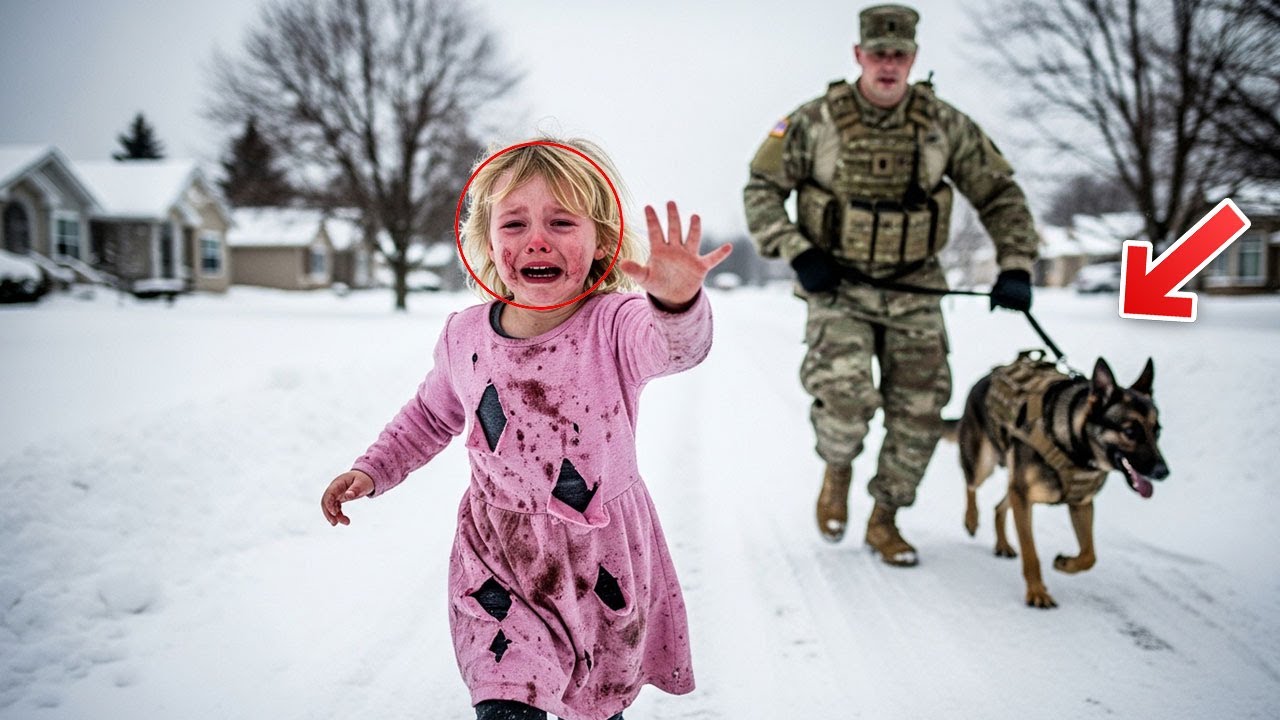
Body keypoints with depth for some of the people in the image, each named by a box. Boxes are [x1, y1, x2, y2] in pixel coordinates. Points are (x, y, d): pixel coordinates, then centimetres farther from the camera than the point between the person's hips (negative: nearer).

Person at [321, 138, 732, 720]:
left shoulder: (613, 327, -20)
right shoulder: (464, 336, -7)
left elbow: (677, 345, -45)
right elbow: (432, 415, 14)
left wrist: (678, 302, -66)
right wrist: (372, 470, 7)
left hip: (600, 561, -1)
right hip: (498, 561, 1)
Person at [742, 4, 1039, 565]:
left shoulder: (944, 125, -2)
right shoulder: (816, 122, -8)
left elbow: (1000, 193, 6)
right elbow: (761, 188, -1)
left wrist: (1016, 267, -4)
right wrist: (798, 253, -12)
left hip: (914, 292, 3)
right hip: (837, 288, -2)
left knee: (919, 413, 1)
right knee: (845, 393, -24)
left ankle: (883, 520, 23)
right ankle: (837, 469, 11)